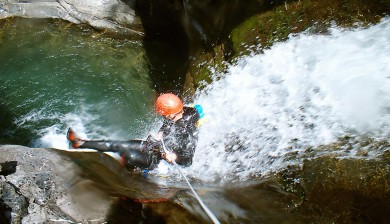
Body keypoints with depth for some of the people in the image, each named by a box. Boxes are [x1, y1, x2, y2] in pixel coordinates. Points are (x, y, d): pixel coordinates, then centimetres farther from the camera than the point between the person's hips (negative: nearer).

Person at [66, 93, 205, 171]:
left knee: (130, 156, -31)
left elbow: (188, 161, -23)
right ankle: (80, 143, 9)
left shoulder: (189, 134, -27)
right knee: (116, 145, -1)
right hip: (150, 147, 7)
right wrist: (156, 138, -2)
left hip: (156, 160, -7)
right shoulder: (174, 117, -6)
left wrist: (174, 157, -39)